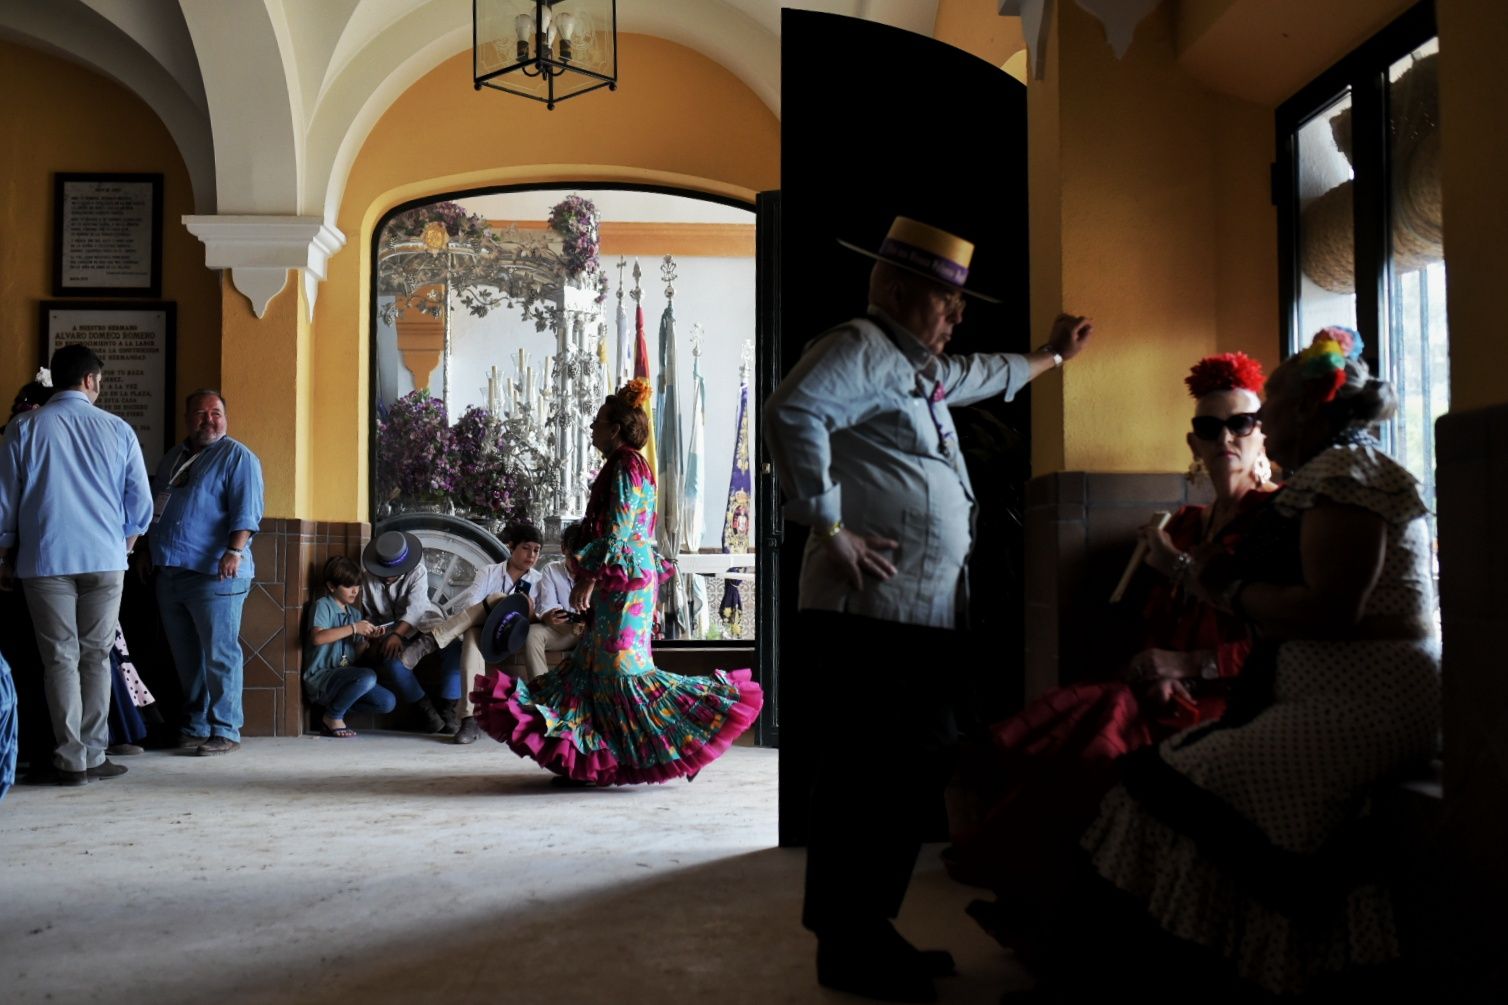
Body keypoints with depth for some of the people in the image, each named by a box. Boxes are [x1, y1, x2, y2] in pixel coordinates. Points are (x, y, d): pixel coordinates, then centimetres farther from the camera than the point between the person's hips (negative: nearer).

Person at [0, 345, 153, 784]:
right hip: (105, 561, 0)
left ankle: (73, 761, 3)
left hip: (46, 561, 0)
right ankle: (94, 756, 9)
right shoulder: (117, 429, 1)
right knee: (96, 657, 7)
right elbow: (140, 503, 4)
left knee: (61, 658, 3)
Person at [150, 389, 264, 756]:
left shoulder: (237, 456, -3)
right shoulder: (172, 457, 20)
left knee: (219, 656, -5)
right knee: (185, 658, 12)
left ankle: (225, 730, 1)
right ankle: (196, 726, 21)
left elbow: (247, 511, -13)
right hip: (170, 573, 8)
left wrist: (234, 551, -24)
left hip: (215, 574, -8)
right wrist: (148, 552, 24)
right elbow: (153, 508, 28)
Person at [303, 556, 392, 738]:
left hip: (344, 677, 7)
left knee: (388, 702, -12)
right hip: (320, 677, -7)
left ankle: (338, 705, 6)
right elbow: (317, 637, -24)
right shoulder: (323, 606, -3)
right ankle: (332, 717, -9)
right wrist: (353, 628, -20)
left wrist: (368, 638, -4)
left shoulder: (355, 613, 17)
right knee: (368, 676, -33)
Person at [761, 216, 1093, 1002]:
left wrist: (1052, 354, 61)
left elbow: (988, 376, 47)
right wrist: (829, 526, -22)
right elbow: (794, 410, -25)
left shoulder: (920, 368, 26)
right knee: (865, 776, -6)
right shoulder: (862, 348, -6)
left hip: (923, 614, 10)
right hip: (871, 611, -10)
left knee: (910, 774, 12)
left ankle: (868, 932, 23)